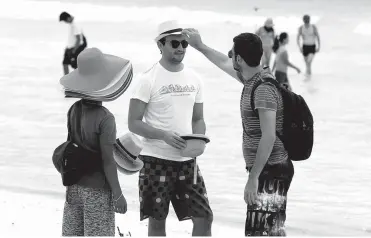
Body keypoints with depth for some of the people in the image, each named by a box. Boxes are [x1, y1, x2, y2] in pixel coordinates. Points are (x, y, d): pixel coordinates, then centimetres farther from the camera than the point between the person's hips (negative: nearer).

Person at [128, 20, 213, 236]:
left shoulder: (194, 79, 8)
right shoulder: (149, 80, -8)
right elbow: (134, 123, -9)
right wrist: (164, 136, -23)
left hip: (187, 160, 4)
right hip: (156, 161, -4)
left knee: (204, 217, -1)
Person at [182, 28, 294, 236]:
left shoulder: (264, 88, -20)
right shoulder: (253, 78, 9)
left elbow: (269, 137, -25)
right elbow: (225, 64, 31)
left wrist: (253, 178, -26)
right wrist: (200, 46, 35)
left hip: (270, 171, -10)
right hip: (274, 170, 10)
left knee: (258, 232, -14)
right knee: (275, 231, 14)